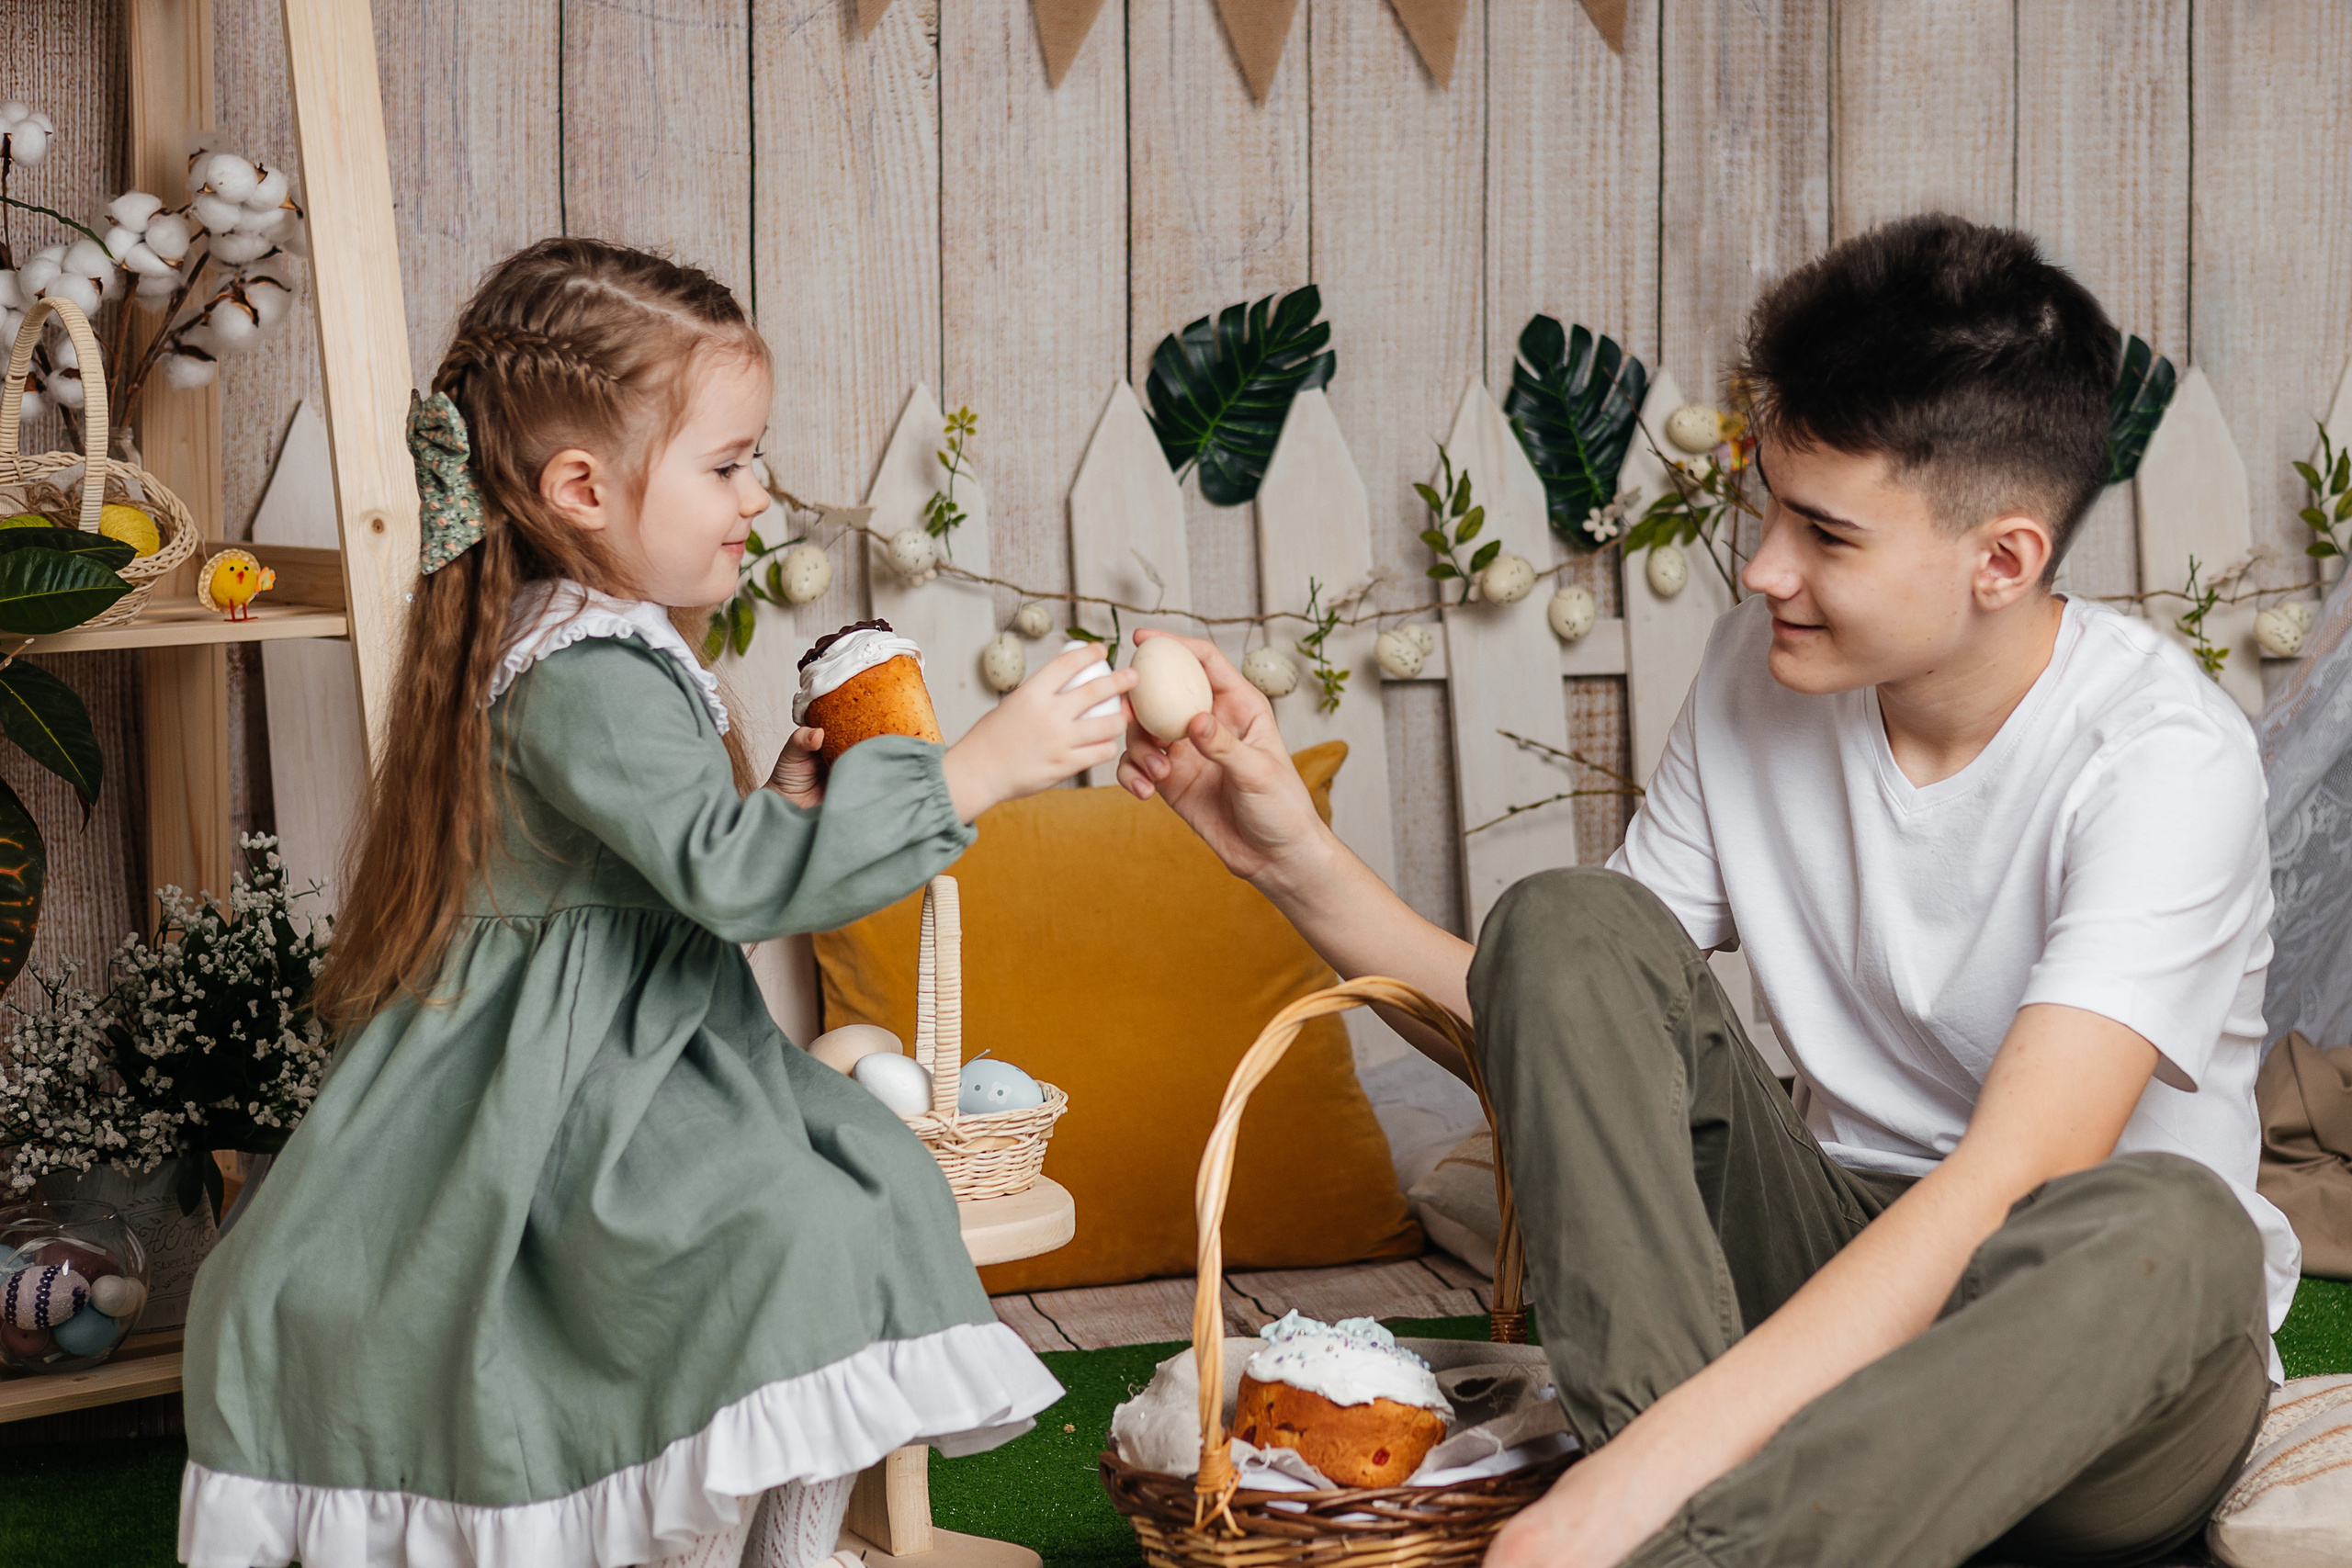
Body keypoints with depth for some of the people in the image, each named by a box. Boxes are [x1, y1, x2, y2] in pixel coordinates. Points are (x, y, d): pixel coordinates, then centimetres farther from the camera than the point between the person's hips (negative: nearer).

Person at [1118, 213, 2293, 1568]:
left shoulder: (2162, 754, -21)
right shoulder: (1762, 672, -1)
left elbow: (2013, 1181, -32)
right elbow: (1555, 1011, 5)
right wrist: (1297, 858, -11)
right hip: (1827, 1275, 5)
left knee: (2165, 1226, -39)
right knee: (1565, 921, -15)